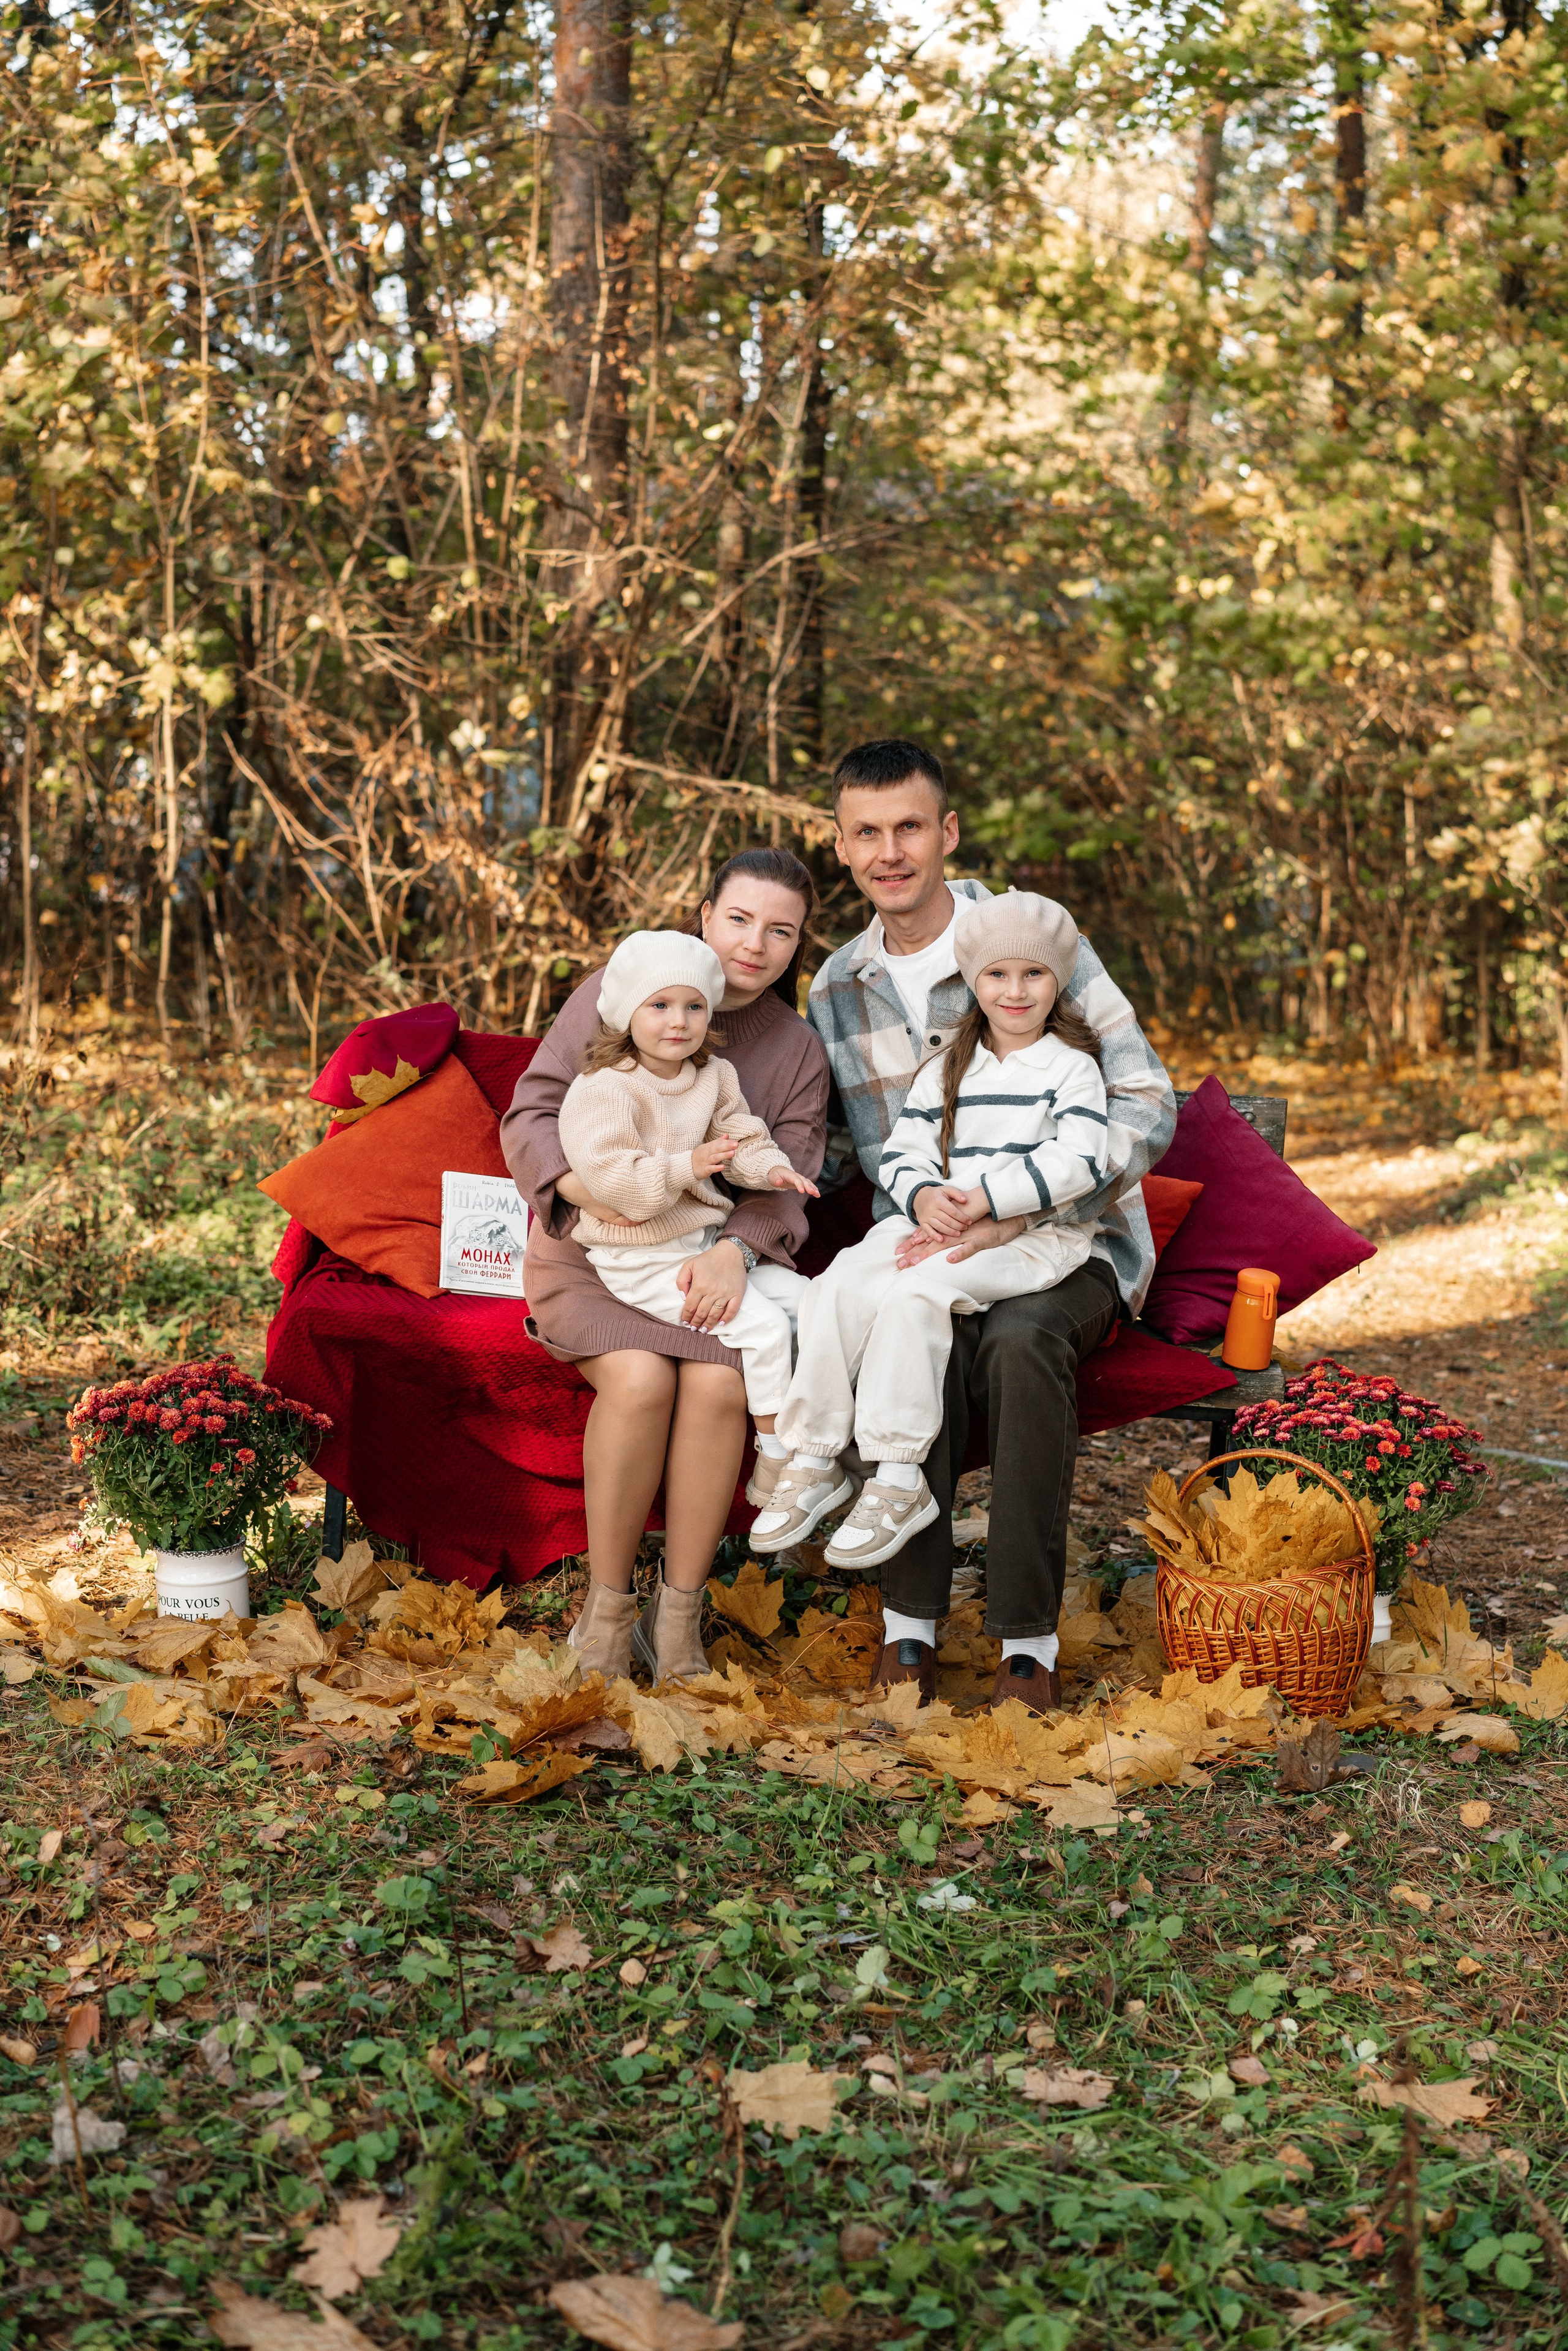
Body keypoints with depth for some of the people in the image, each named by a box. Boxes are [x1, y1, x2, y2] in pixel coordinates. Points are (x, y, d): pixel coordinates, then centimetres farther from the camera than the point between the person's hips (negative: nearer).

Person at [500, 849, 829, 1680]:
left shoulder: (799, 1052, 8)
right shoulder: (614, 994, 1)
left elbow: (784, 1185, -2)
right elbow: (531, 1114, -1)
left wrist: (733, 1251, -24)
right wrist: (582, 1184, -22)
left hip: (709, 1262, 2)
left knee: (719, 1383, -30)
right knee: (640, 1379, -32)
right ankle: (606, 1609, -15)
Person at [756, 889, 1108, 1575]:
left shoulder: (1071, 1067, 3)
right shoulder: (945, 1071, 19)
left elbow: (1077, 1164, -12)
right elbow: (902, 1153, 14)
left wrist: (983, 1201, -19)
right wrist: (923, 1197, -11)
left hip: (1033, 1235, -5)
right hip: (937, 1226, 6)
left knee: (916, 1293, -32)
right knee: (839, 1285, -21)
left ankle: (899, 1482, -27)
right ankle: (815, 1462, -14)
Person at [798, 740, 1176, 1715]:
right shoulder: (836, 991, 6)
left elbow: (1148, 1105, -15)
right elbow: (875, 1156, 12)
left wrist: (1016, 1213, -26)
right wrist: (936, 1214, -12)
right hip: (938, 1240, 3)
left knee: (1020, 1338, -35)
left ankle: (1029, 1642, -27)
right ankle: (911, 1621, -23)